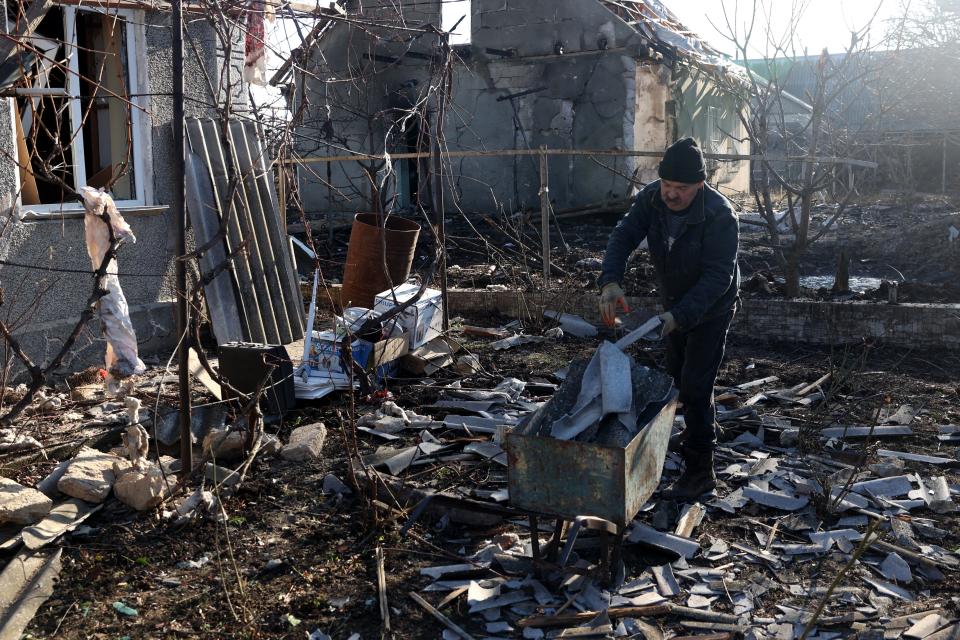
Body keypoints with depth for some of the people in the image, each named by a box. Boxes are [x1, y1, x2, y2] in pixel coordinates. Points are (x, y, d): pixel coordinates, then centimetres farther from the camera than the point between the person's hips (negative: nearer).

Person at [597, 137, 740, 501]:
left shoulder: (720, 216, -32)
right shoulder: (652, 199, -15)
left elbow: (717, 277, -34)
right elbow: (623, 237, -19)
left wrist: (679, 316, -44)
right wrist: (610, 282, -38)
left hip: (710, 308, -7)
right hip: (675, 304, 7)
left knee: (695, 386, -11)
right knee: (678, 373, 24)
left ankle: (700, 473, -1)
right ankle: (698, 431, 50)